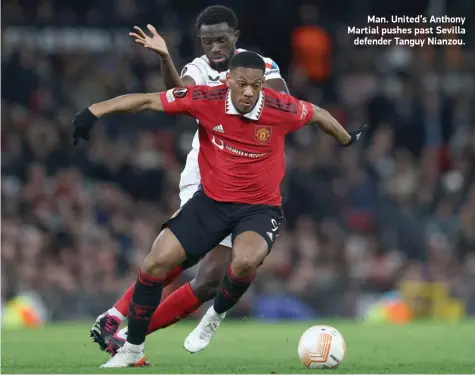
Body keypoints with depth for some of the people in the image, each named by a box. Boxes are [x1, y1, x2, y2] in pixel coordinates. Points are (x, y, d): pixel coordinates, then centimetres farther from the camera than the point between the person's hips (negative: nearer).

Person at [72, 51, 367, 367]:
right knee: (156, 263, -8)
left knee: (245, 261, -34)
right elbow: (147, 101, -12)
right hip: (211, 201, 2)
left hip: (260, 208, -2)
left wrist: (348, 141, 22)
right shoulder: (206, 100, -17)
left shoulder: (282, 109, -17)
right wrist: (94, 112, -19)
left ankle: (215, 317, 0)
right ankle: (133, 350, 11)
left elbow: (318, 114, 5)